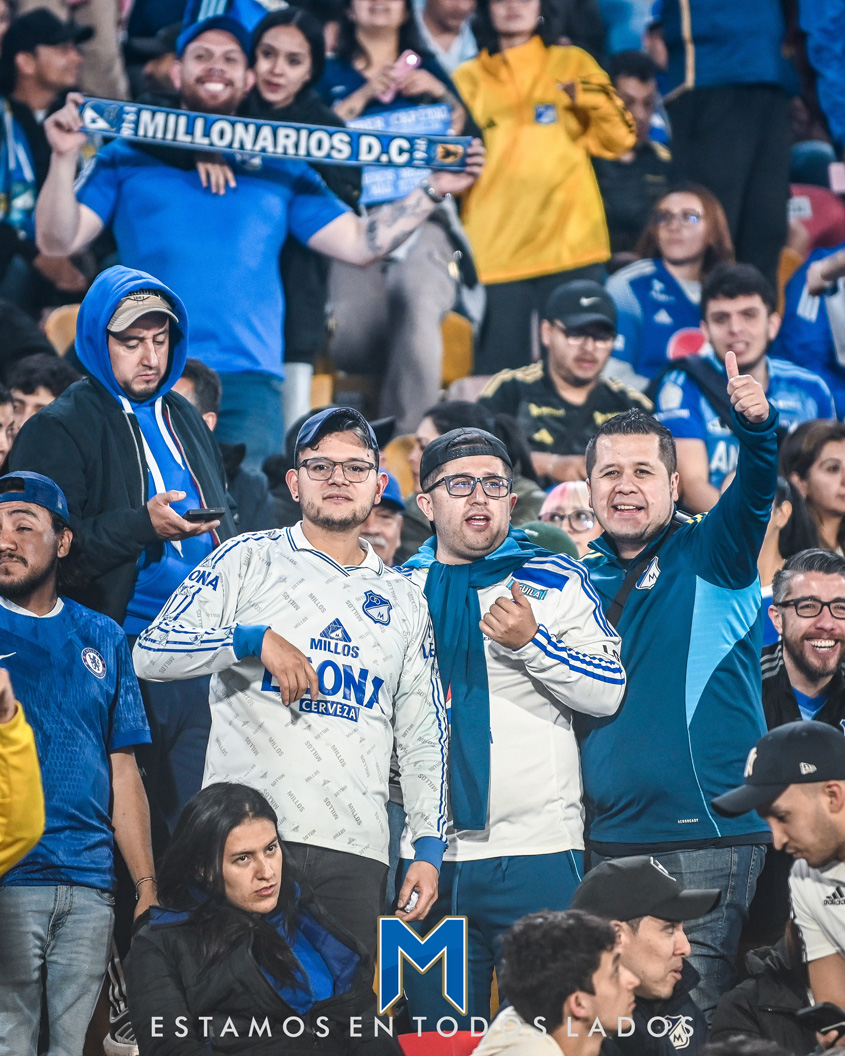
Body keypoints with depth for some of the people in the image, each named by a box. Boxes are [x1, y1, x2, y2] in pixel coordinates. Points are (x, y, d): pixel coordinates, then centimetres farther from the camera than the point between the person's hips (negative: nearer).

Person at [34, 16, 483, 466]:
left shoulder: (280, 169, 20)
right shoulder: (128, 157, 15)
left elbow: (358, 243, 14)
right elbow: (58, 240, 7)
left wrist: (432, 190, 7)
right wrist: (64, 158, -7)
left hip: (247, 378, 1)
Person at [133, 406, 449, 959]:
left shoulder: (403, 599, 19)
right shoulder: (249, 560, 8)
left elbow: (424, 735, 19)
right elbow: (150, 652, -1)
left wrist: (430, 846, 9)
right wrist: (256, 639, -14)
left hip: (357, 849, 3)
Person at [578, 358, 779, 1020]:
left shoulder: (708, 556, 1)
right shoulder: (584, 579, 15)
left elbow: (754, 494, -20)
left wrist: (756, 424, -40)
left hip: (707, 840, -5)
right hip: (609, 841, 5)